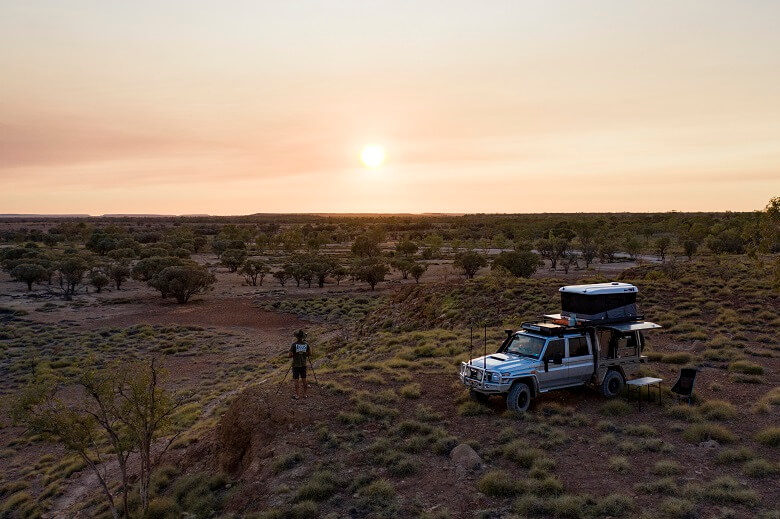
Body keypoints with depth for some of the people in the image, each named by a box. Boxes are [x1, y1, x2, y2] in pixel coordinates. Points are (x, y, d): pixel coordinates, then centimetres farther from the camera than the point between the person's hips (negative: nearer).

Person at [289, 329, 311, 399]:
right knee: (304, 379, 13)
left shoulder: (294, 344, -17)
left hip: (296, 365, -3)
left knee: (296, 380, 6)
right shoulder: (306, 344, -6)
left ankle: (297, 395, 10)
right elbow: (310, 354, 2)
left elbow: (290, 355, -15)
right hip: (303, 364, 3)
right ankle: (305, 394, 20)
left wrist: (288, 355, 8)